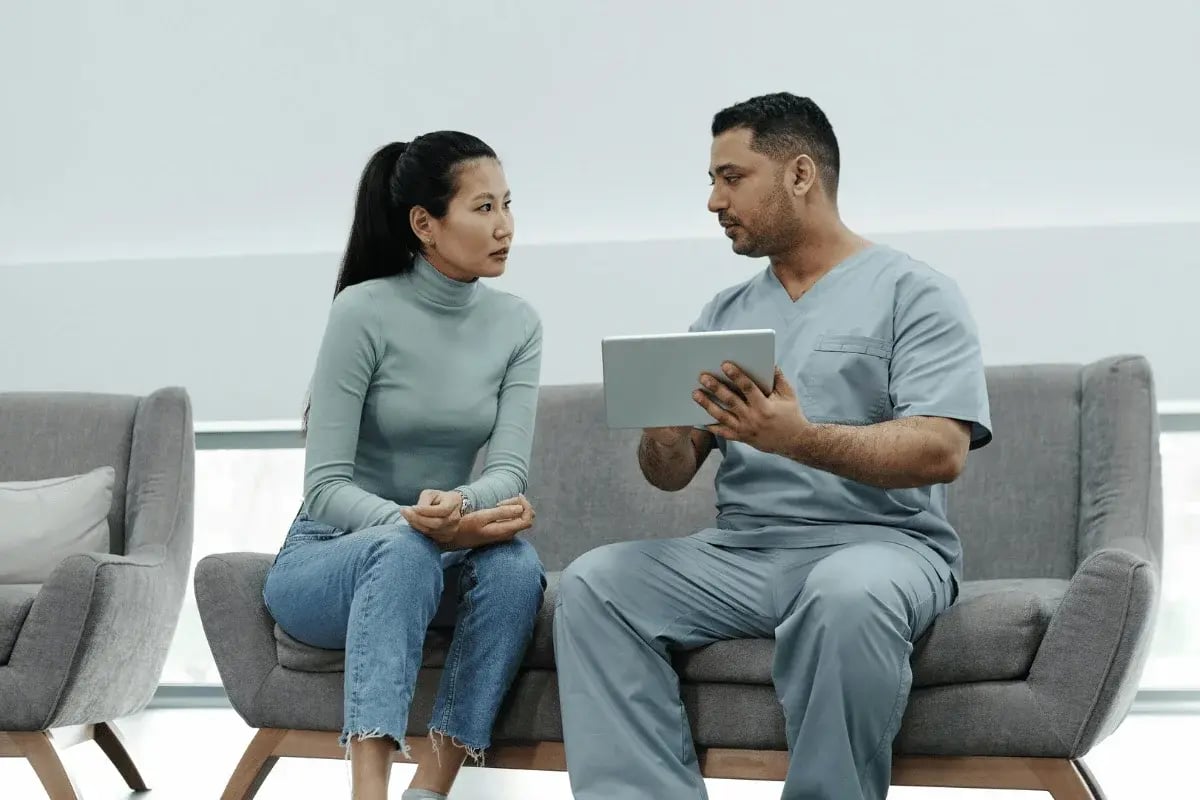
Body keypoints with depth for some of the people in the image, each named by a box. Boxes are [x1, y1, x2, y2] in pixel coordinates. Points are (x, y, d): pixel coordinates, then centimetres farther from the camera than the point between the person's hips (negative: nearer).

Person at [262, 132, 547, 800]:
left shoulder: (518, 323, -2)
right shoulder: (364, 312, -16)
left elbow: (509, 470, -12)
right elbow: (324, 488, -19)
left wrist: (458, 507, -36)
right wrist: (416, 522, -38)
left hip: (437, 557, 4)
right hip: (328, 559, -4)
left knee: (516, 560, -30)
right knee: (404, 549, -38)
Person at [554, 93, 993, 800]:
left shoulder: (914, 292, 0)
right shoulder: (724, 315, 18)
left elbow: (942, 451, -14)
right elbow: (672, 474, 12)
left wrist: (799, 439, -29)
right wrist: (664, 440, -13)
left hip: (879, 540, -5)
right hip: (741, 552, 5)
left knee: (847, 594, -38)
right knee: (594, 583, -18)